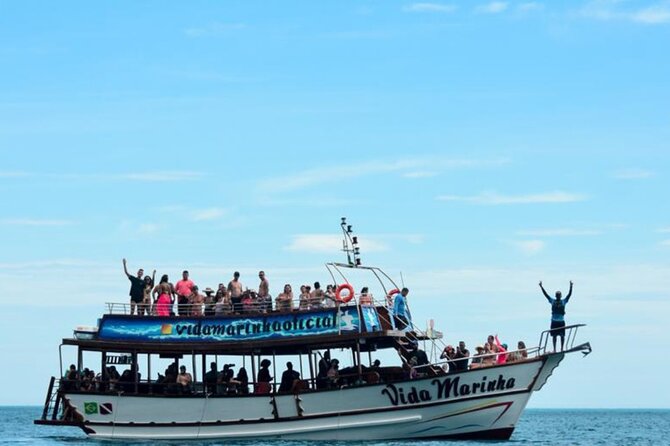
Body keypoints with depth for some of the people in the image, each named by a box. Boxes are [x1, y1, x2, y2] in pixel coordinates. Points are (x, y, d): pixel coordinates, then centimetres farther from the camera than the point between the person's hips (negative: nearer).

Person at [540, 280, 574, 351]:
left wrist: (571, 286, -14)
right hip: (554, 321, 0)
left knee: (562, 335, 2)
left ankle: (562, 348, 10)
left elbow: (570, 294, -3)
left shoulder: (564, 301, 5)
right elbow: (545, 294, 1)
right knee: (554, 335, 3)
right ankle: (554, 349, 8)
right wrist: (541, 287, -6)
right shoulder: (552, 301, 6)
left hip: (561, 321, 0)